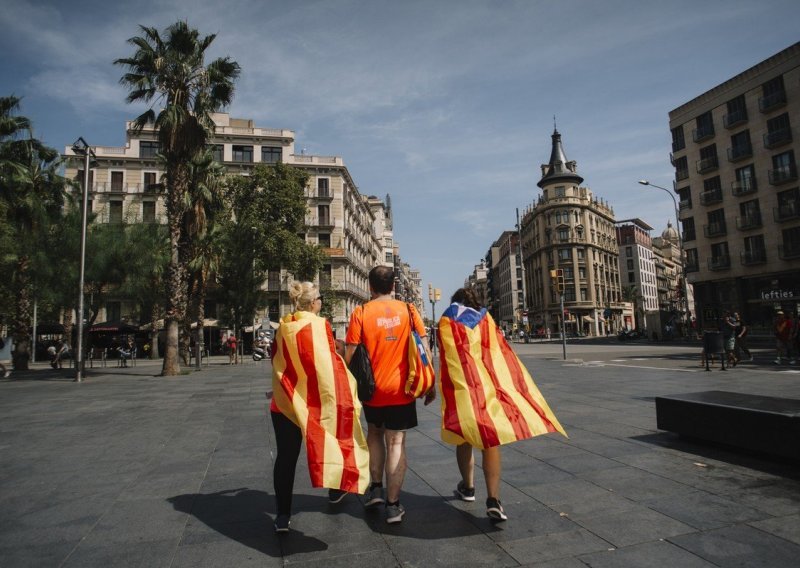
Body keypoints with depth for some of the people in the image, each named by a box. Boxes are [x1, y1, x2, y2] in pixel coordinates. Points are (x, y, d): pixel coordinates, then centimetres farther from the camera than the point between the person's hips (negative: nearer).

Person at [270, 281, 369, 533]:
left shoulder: (283, 328, 3)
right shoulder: (319, 325, -13)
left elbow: (277, 363, 13)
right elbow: (330, 363, -15)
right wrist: (343, 391, -3)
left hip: (285, 400, 4)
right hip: (316, 399, -3)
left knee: (286, 456, 8)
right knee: (326, 444, 19)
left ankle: (282, 515, 11)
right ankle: (335, 490, 37)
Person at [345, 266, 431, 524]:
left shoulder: (360, 313, -6)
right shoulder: (408, 310, -2)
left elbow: (351, 355, -8)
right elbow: (425, 351, -2)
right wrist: (430, 384, 6)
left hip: (372, 388, 0)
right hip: (401, 389, 0)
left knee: (374, 433, 24)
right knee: (396, 443, 8)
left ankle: (376, 488, 24)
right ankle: (393, 505, 11)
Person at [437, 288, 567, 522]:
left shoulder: (447, 321, 5)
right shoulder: (485, 319, 10)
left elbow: (446, 359, -4)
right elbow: (499, 354, 5)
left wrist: (443, 388, -2)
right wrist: (513, 386, 9)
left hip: (461, 386, -1)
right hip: (487, 385, 1)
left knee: (464, 438, 15)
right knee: (491, 439, 2)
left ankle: (468, 487, 29)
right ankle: (493, 500, -5)